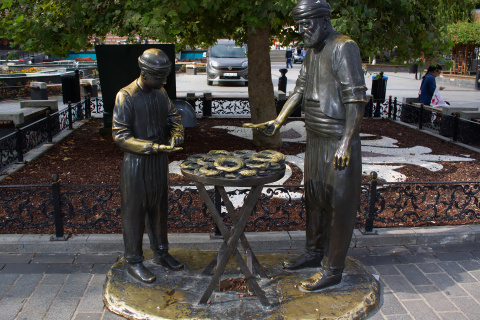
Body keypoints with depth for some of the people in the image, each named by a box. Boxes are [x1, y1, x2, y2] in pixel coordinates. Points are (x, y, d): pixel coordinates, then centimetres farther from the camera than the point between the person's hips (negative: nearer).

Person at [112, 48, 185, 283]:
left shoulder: (160, 92, 5)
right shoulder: (126, 96, -16)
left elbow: (174, 118, 16)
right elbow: (120, 136, -18)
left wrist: (175, 136, -6)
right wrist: (152, 147, -26)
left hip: (159, 160, 7)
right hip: (136, 162, -6)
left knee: (159, 208, 16)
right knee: (134, 212, 4)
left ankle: (161, 253, 32)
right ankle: (134, 262, 18)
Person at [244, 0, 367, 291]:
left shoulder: (344, 48, -13)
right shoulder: (312, 51, 13)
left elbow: (356, 100, -18)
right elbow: (300, 91, 16)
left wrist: (346, 143, -23)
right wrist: (278, 122, 6)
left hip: (339, 144, -9)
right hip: (315, 141, 9)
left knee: (339, 206, 1)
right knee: (314, 199, 18)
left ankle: (333, 270, 13)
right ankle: (315, 253, 35)